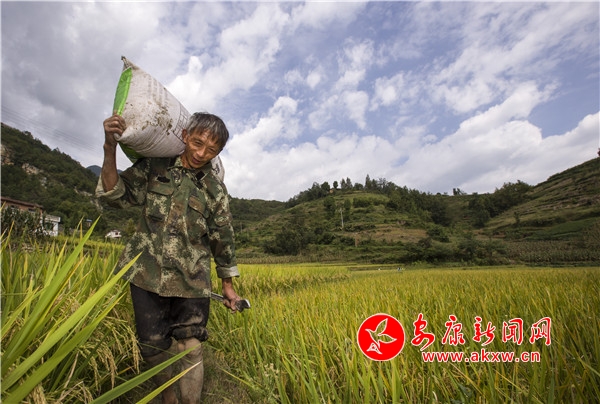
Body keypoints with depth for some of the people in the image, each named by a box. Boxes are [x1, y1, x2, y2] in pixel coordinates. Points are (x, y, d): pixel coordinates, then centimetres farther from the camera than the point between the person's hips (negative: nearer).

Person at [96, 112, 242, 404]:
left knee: (191, 350, 0)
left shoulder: (216, 190, -1)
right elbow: (117, 196, -5)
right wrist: (110, 150, -20)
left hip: (191, 281, -1)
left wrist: (228, 286, 9)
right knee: (152, 346, 12)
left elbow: (223, 240, 6)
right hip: (148, 275, 1)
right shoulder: (154, 167, 1)